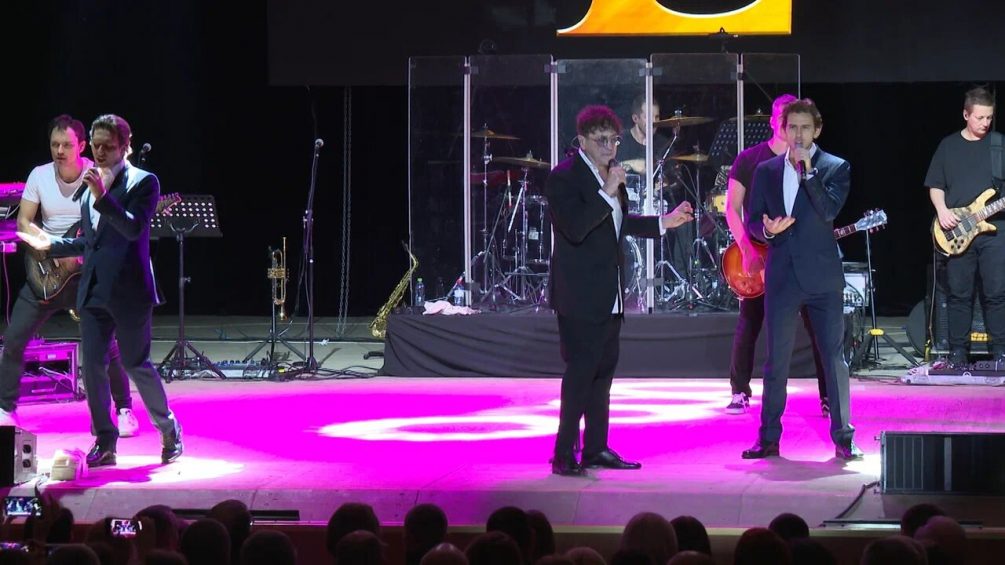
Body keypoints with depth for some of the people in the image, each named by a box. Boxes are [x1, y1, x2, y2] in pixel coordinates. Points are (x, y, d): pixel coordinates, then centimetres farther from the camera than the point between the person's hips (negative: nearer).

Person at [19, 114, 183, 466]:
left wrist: (102, 197, -29)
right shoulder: (91, 186, 14)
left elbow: (134, 228, -20)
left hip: (128, 291, -6)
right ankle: (104, 443, 8)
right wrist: (51, 245, 18)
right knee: (92, 367, 1)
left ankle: (169, 431, 20)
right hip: (93, 290, 6)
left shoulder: (143, 182, -5)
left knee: (135, 364, 1)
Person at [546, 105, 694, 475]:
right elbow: (575, 228, -27)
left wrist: (662, 223, 22)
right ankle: (564, 455, -6)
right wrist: (607, 192, -29)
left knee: (603, 370, 13)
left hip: (608, 295, 9)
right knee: (581, 371, -10)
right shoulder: (563, 177, -14)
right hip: (580, 295, -9)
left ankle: (596, 449, 20)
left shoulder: (610, 173, 13)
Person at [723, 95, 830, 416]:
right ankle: (740, 392, 15)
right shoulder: (748, 159, 0)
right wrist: (747, 251, -13)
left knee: (819, 326, -5)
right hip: (756, 255, -1)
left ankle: (829, 396, -1)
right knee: (748, 327, 2)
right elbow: (732, 208, -2)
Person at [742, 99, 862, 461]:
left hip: (823, 277, -3)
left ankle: (843, 438, 4)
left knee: (834, 359, -2)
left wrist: (807, 170, -17)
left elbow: (829, 211, -14)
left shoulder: (835, 168, 2)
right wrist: (767, 230, -11)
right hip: (781, 276, 3)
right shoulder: (766, 171, 11)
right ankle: (769, 438, 12)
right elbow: (752, 221, 11)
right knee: (775, 362, 6)